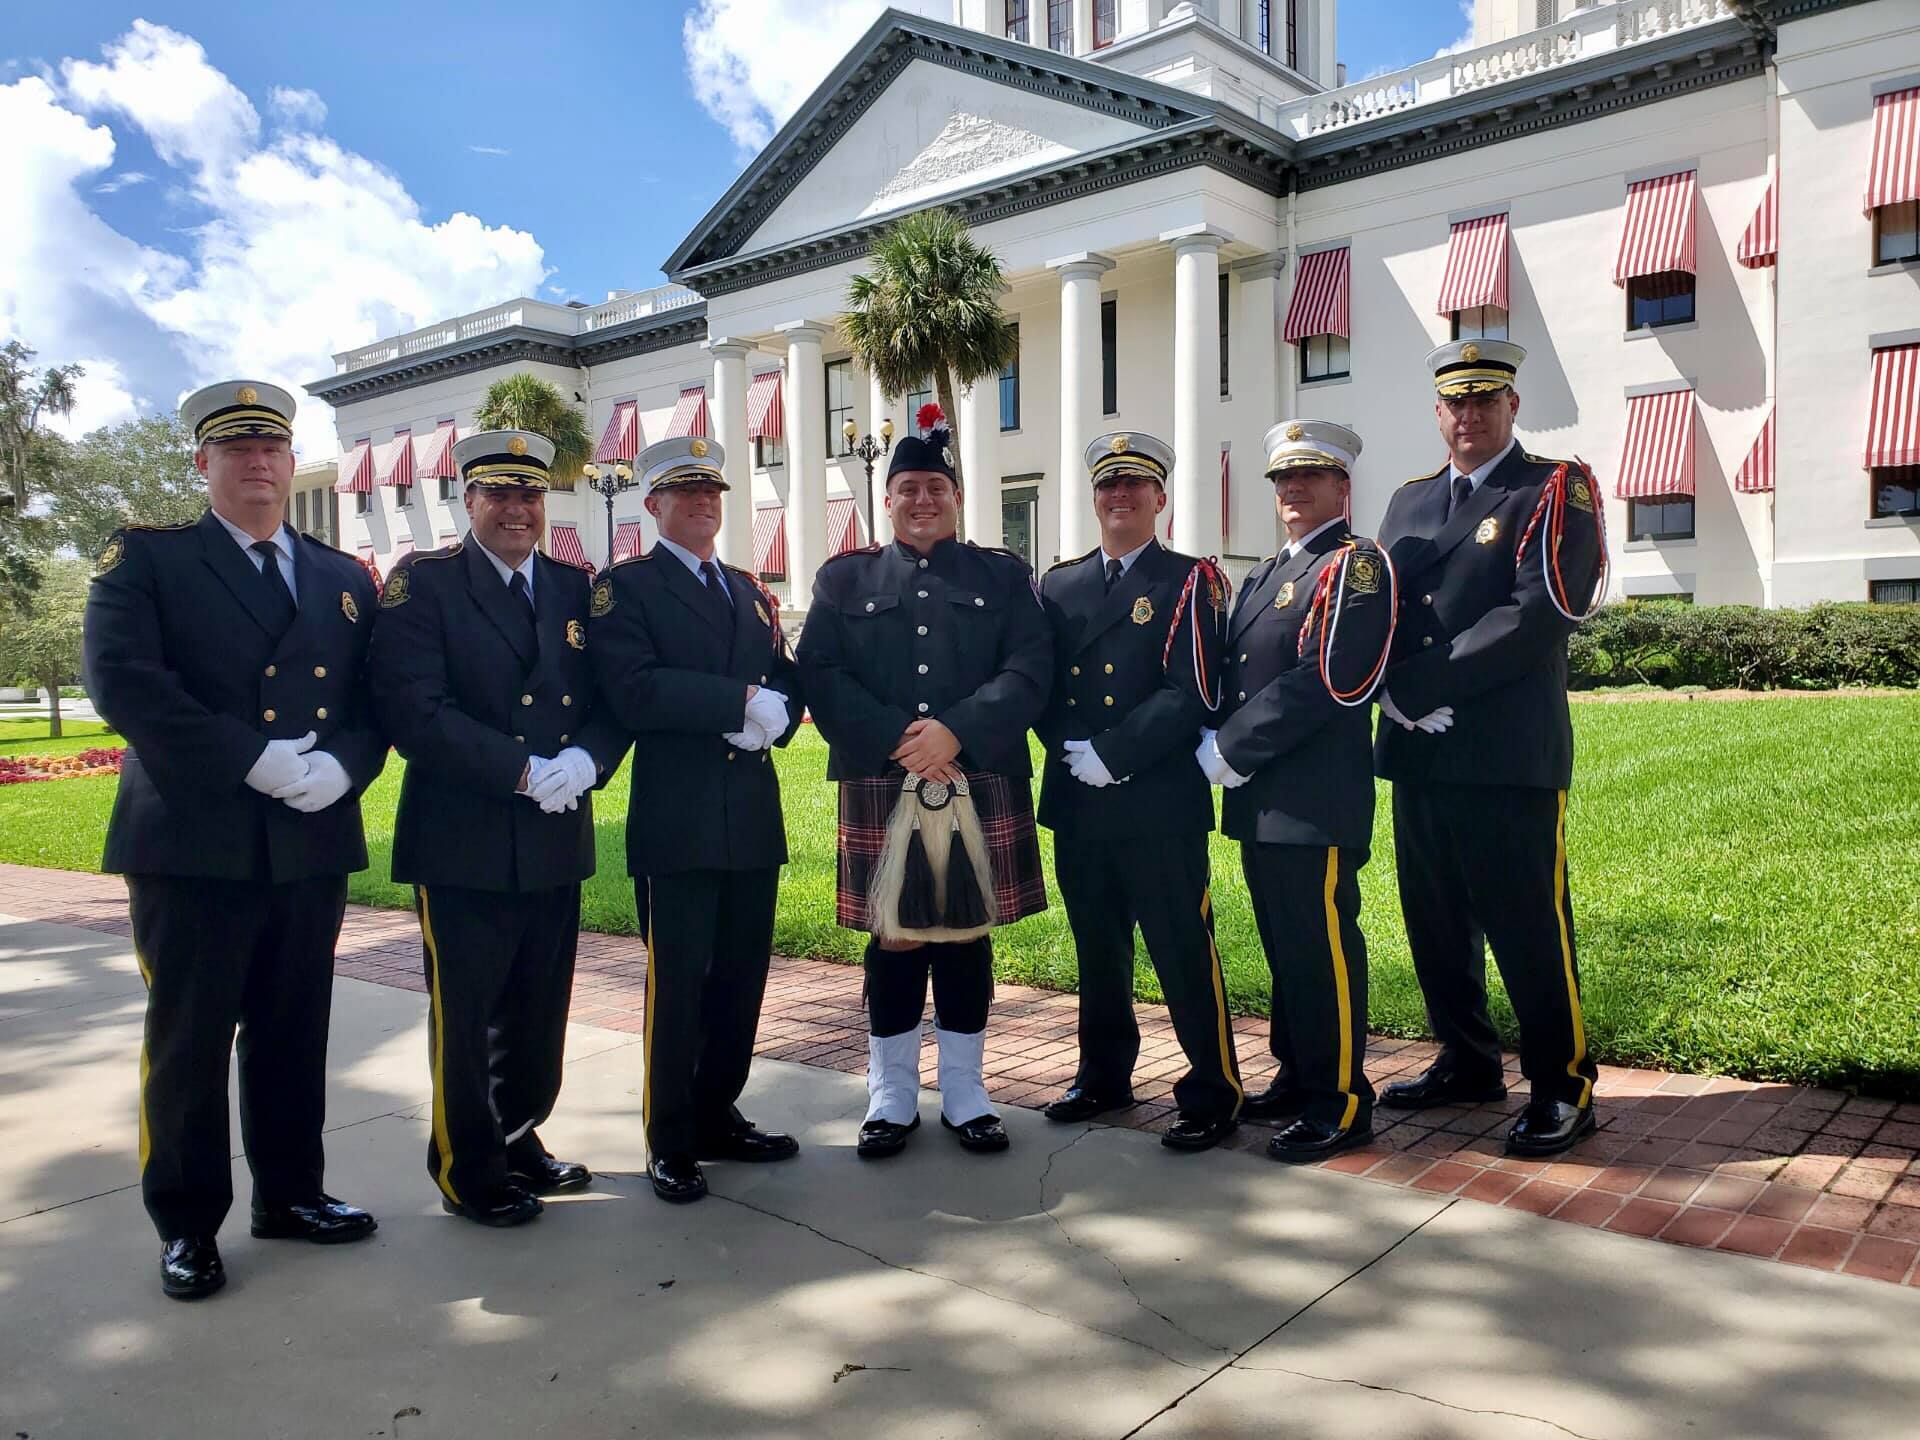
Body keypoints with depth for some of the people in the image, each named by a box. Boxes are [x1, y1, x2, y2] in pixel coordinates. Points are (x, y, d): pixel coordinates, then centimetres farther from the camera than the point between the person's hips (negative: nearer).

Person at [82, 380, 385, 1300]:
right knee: (186, 1042, 6)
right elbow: (122, 680, -13)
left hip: (313, 845, 4)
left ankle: (289, 1194, 29)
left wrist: (341, 766, -13)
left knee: (294, 1036, 13)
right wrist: (255, 761, -19)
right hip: (191, 844, -3)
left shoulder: (344, 579, 14)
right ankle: (187, 1224, 21)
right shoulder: (145, 557, 2)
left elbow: (376, 703, 9)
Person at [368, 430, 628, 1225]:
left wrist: (585, 759, -14)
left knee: (539, 1016, 15)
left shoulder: (575, 589, 11)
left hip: (557, 840, 5)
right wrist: (523, 770, -19)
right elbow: (414, 707, -15)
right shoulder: (421, 582, -4)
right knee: (464, 1016, 6)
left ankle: (518, 1142, 34)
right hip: (463, 843, -5)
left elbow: (613, 699, 7)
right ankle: (468, 1171, 23)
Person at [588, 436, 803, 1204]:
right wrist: (741, 701, -16)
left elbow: (788, 680, 15)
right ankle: (671, 1142, 16)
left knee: (741, 978, 11)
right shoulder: (625, 586, -1)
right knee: (677, 983, 1)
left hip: (753, 819, 6)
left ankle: (718, 1115, 27)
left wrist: (772, 717, -7)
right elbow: (634, 691, -16)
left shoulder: (749, 589, 19)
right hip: (676, 823, -6)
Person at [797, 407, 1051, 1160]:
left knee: (967, 937, 8)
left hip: (982, 790, 1)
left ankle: (964, 1093, 22)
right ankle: (891, 1097, 20)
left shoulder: (1004, 576, 9)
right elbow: (820, 675, -2)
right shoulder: (843, 579, 9)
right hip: (880, 791, 0)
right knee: (893, 941, 6)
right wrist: (895, 740, -15)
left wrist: (955, 732, -17)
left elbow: (1029, 669, -3)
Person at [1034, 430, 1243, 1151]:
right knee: (1097, 948, 16)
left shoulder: (1189, 581, 0)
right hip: (1076, 801, 5)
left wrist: (1111, 754, -15)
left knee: (1183, 950, -1)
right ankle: (1104, 1074, 31)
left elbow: (1193, 692, -11)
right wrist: (1070, 751, -7)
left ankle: (1213, 1094, 11)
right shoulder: (1057, 584, 15)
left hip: (1160, 802, -5)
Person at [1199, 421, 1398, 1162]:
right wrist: (1222, 748, 0)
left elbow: (1328, 681, -18)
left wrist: (1230, 750, -14)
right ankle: (1298, 1077, 29)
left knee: (1322, 948, -2)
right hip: (1260, 801, 8)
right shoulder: (1264, 576, 21)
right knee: (1284, 945, 16)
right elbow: (1232, 675, 19)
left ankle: (1340, 1105, 9)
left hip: (1317, 802, -8)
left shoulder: (1356, 565, -7)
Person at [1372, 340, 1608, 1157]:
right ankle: (1467, 1064, 28)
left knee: (1528, 924, 0)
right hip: (1417, 753, 6)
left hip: (1510, 753, -6)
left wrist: (1426, 683, -15)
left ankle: (1562, 1085, 15)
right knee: (1436, 922, 12)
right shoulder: (1408, 501, 18)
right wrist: (1395, 693, -6)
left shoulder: (1555, 491, -1)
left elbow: (1540, 612, -15)